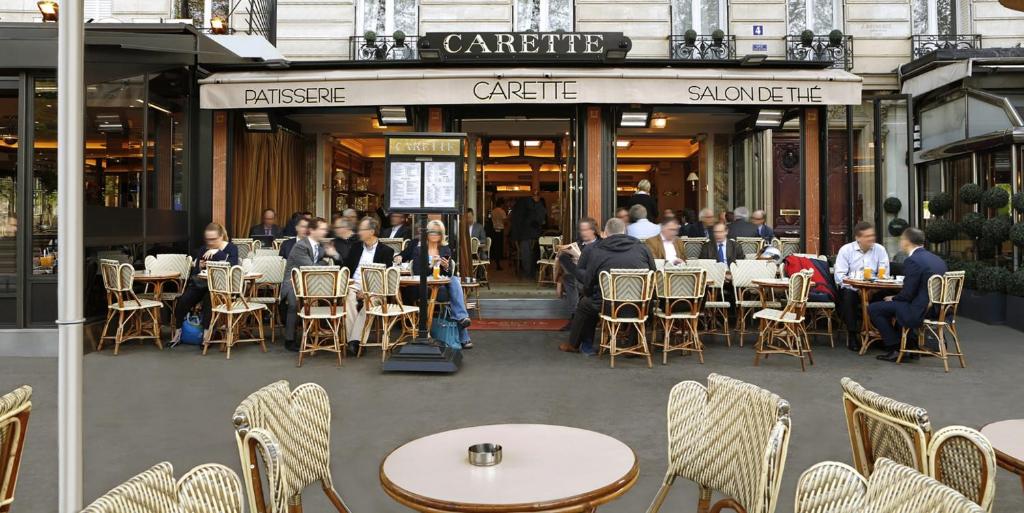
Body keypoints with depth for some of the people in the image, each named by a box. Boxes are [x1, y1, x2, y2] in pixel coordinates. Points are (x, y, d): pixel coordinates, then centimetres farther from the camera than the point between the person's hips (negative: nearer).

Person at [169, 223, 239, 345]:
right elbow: (193, 272, 11)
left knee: (208, 299, -35)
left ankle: (206, 335, -27)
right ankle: (177, 332, -7)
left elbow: (232, 265, -17)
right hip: (200, 283, 4)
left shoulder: (231, 248, 3)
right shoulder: (202, 249, 14)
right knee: (182, 301, -22)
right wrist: (199, 267, -11)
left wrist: (217, 252, -23)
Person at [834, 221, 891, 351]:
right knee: (848, 297, -33)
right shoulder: (846, 250, 0)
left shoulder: (880, 249, 5)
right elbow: (840, 276, -8)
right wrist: (857, 288, -23)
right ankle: (852, 335, -18)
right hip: (850, 288, -2)